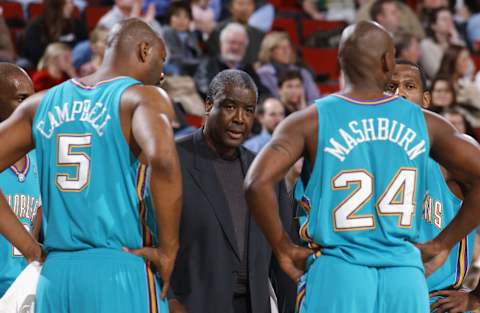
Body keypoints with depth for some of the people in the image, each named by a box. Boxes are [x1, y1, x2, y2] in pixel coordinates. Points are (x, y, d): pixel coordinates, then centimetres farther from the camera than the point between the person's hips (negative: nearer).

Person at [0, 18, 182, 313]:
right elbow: (162, 158, -24)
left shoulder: (43, 104, 14)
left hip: (54, 276, 6)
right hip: (122, 269, -6)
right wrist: (168, 249, -13)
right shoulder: (144, 97, -3)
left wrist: (28, 246, 10)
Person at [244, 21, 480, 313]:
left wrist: (284, 249, -1)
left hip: (337, 277, -2)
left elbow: (258, 183, -14)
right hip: (406, 278, 2)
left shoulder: (309, 122, -2)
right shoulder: (424, 122, 5)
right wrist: (443, 244, 10)